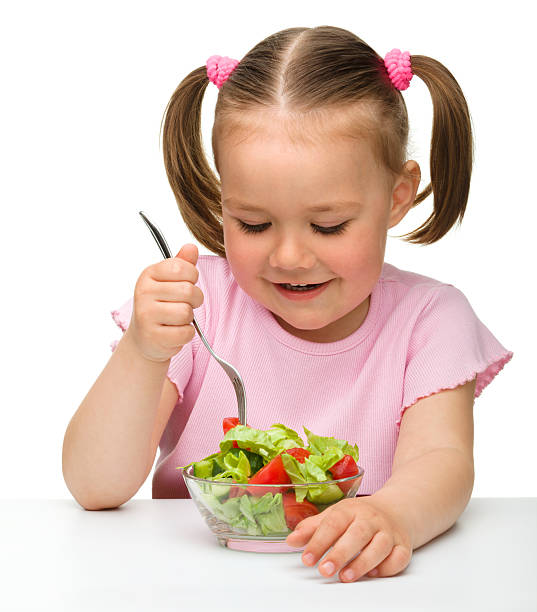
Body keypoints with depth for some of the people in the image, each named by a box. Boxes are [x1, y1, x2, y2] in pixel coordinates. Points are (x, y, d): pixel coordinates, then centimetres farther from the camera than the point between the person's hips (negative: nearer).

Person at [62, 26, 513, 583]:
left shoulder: (426, 318, -3)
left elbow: (441, 462, -19)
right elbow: (94, 488, -9)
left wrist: (392, 515, -42)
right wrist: (141, 355, -26)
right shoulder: (195, 303, -4)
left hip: (356, 587, 0)